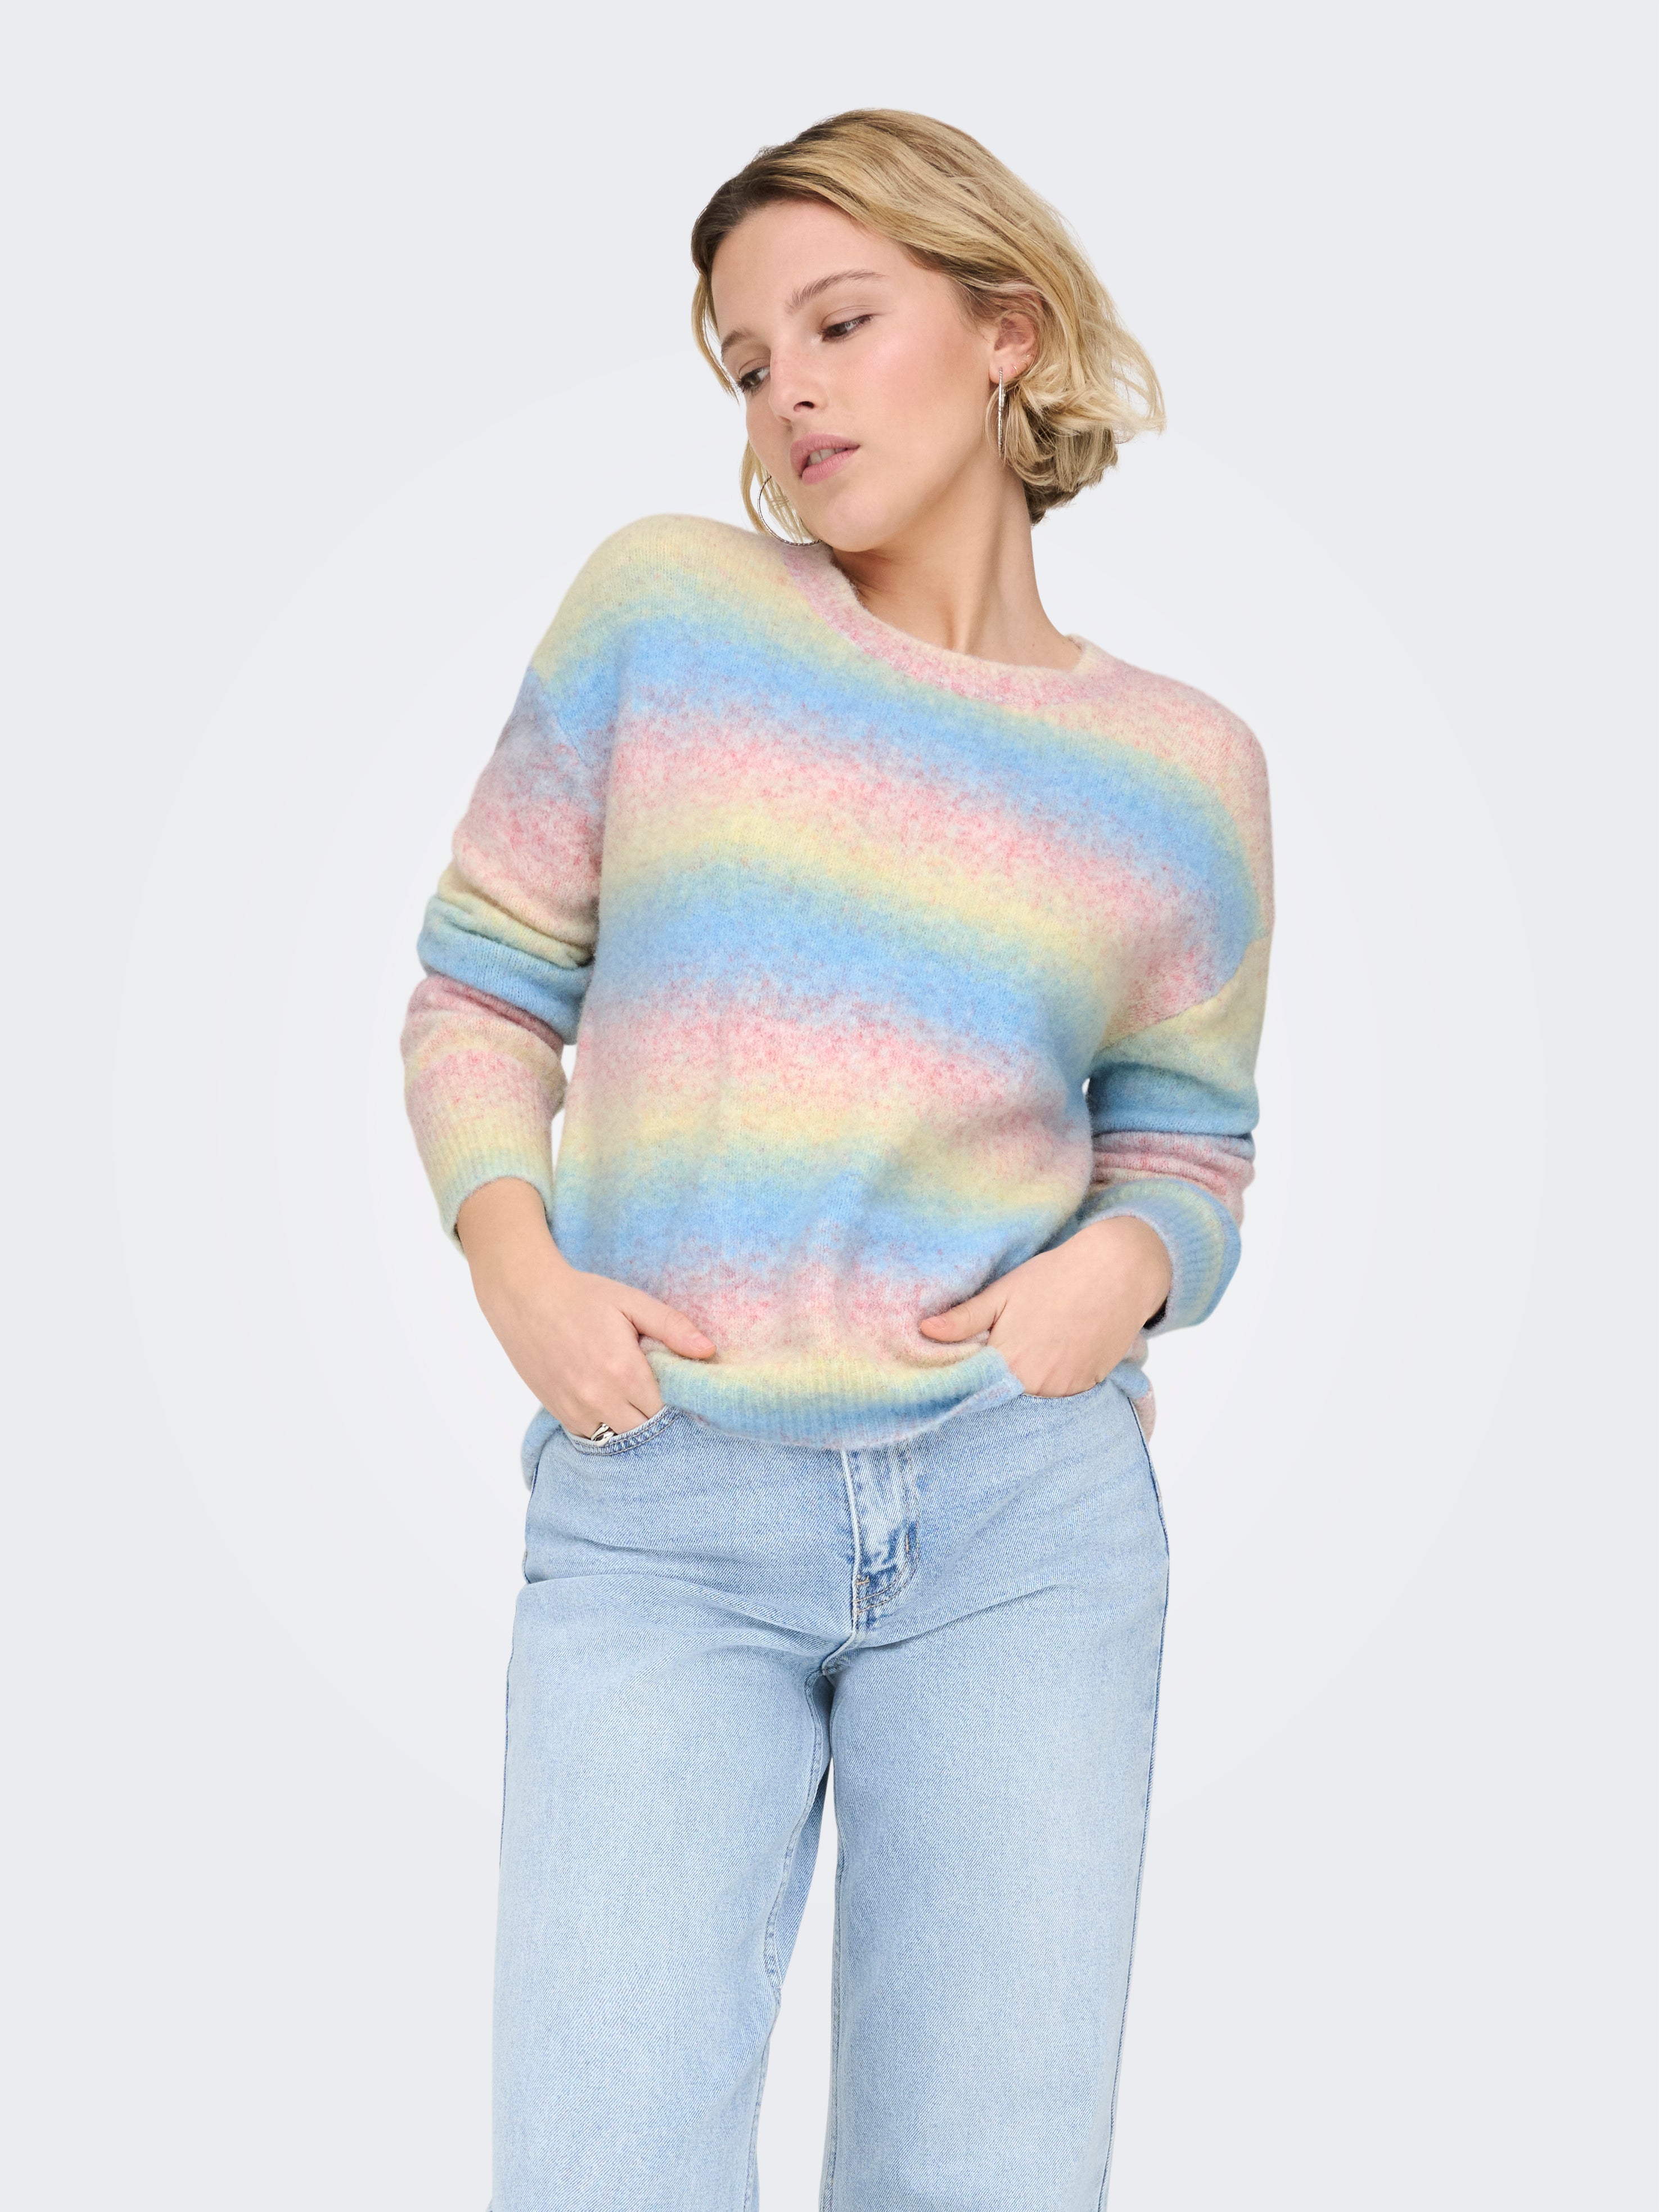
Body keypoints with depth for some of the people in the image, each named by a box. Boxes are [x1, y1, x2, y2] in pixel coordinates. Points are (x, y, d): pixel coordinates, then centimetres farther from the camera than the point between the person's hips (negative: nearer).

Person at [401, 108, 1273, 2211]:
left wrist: (1124, 1269, -7)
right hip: (658, 1517, 0)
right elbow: (483, 990, 9)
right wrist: (513, 1264, -8)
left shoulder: (1183, 770, 6)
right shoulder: (663, 608, 4)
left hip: (1026, 1509, 1)